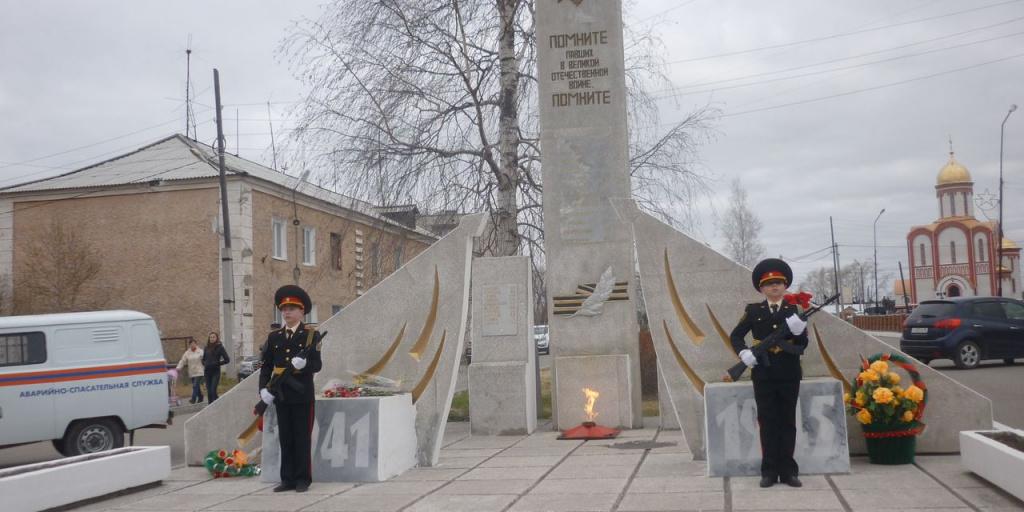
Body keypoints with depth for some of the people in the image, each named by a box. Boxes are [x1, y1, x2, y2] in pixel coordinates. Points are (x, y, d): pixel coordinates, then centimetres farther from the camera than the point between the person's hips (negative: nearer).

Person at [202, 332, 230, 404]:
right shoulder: (207, 348, 9)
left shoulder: (220, 347, -4)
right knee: (209, 392, 5)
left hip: (216, 372, -4)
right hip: (207, 372, 4)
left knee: (213, 391, -13)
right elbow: (203, 359, 20)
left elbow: (227, 360, -4)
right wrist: (205, 364, -1)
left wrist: (217, 364, -11)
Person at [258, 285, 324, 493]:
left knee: (302, 438, 1)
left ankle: (303, 479, 9)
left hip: (302, 395, -4)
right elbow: (266, 366, 10)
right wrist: (263, 388, -3)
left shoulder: (311, 334, -2)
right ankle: (287, 479, 17)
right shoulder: (274, 336, 10)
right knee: (285, 439, 9)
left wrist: (305, 364, -29)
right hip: (280, 395, 4)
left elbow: (317, 364, -8)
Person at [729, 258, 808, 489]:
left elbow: (803, 344, -1)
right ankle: (769, 471, 8)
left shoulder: (794, 310, 4)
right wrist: (743, 352, -10)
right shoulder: (753, 311, 5)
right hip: (763, 374, 0)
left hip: (789, 374, 0)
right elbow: (735, 336, 9)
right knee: (767, 422, 3)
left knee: (788, 422, 5)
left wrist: (798, 331, -23)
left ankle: (788, 471, 10)